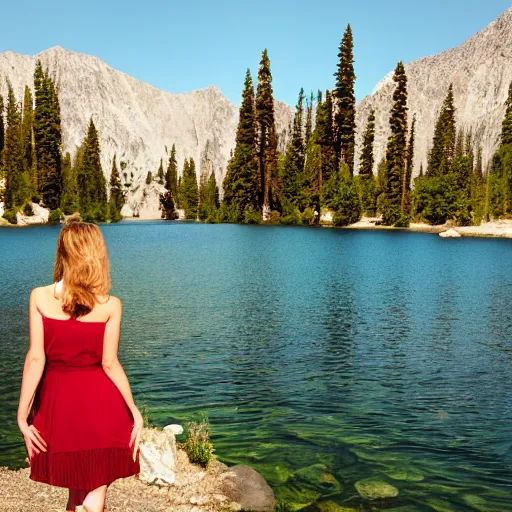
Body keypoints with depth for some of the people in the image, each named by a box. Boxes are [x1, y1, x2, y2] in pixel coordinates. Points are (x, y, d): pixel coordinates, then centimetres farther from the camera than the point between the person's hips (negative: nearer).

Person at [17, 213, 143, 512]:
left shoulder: (39, 297, -8)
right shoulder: (110, 305, -11)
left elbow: (35, 359, -10)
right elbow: (109, 363, -10)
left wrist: (22, 414, -4)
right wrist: (135, 411, -2)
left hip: (58, 399, 2)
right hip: (100, 401, -2)